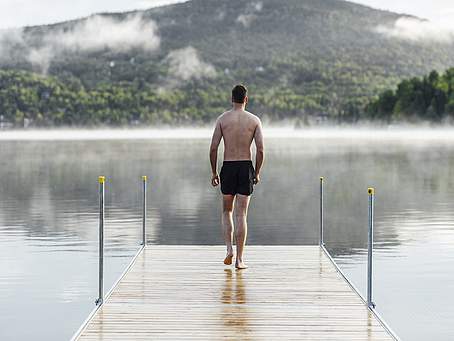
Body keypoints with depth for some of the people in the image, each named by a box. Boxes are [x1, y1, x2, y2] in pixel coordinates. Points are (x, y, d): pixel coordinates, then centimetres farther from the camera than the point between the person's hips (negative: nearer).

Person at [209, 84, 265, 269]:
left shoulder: (222, 119, 0)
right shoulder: (254, 120, 0)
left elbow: (213, 148, -4)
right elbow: (261, 150, -5)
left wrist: (213, 172, 6)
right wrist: (257, 173, 7)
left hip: (228, 168, 0)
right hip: (246, 167, 0)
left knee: (227, 211, 18)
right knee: (241, 214, 2)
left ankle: (229, 248, 2)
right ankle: (239, 259, 0)